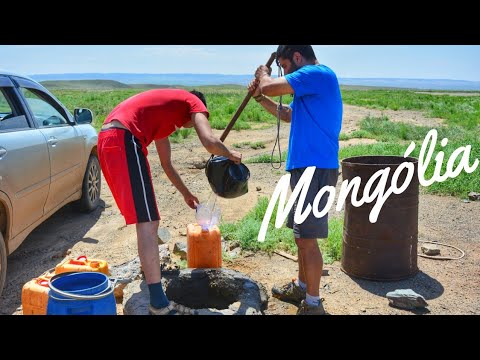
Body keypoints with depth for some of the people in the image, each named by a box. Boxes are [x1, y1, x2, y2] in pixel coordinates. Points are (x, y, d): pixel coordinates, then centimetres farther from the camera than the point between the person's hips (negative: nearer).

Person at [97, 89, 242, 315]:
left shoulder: (166, 114, 34)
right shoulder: (193, 102, 10)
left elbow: (167, 165, 41)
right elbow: (210, 142, -9)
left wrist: (185, 193, 50)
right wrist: (231, 155, 12)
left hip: (108, 141, 10)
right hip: (124, 140, -10)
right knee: (148, 222, -10)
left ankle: (150, 266, 45)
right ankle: (159, 304, -9)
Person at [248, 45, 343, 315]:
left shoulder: (317, 74, -13)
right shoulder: (312, 84, 20)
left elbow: (269, 87, -17)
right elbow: (288, 115, 32)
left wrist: (263, 73, 5)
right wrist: (259, 97, 22)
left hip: (315, 169, -11)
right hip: (305, 168, 11)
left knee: (308, 239, -5)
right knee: (302, 235, 20)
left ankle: (313, 304, 6)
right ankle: (301, 287, 35)